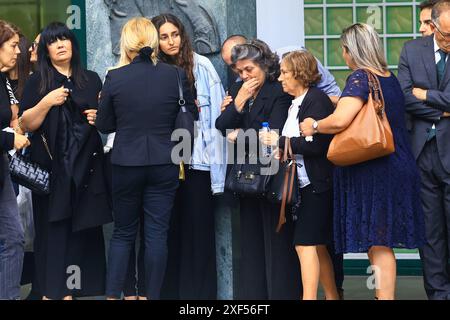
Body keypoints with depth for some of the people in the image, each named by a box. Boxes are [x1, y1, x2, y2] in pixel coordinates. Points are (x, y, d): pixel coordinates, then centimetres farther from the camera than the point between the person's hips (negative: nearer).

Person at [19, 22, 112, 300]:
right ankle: (52, 289, 0)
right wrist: (47, 102, -16)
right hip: (51, 167, -2)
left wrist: (99, 117, -2)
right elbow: (25, 124, -2)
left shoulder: (91, 79, 12)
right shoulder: (37, 82, 5)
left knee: (85, 228, -1)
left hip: (86, 165, 2)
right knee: (53, 228, -4)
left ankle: (81, 286, 4)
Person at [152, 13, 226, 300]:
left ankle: (201, 291, 4)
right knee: (172, 224, 6)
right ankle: (173, 289, 13)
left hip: (198, 159, -4)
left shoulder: (201, 66, -3)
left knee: (199, 224, -1)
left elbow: (216, 114, -6)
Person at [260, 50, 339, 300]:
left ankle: (309, 297, -12)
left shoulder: (317, 99, -12)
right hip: (305, 184, 9)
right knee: (317, 246, 13)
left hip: (317, 183, -9)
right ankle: (332, 296, 20)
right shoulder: (296, 103, 16)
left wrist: (280, 141, -14)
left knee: (306, 244, -12)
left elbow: (316, 145, -21)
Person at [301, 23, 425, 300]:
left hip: (372, 170, -8)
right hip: (398, 167, 8)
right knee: (381, 243, 11)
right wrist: (340, 102, 30)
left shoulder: (360, 78, -14)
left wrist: (314, 126, -7)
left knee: (377, 244, -5)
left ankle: (384, 295, -3)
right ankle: (386, 293, 14)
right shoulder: (390, 78, 11)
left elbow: (340, 121, -25)